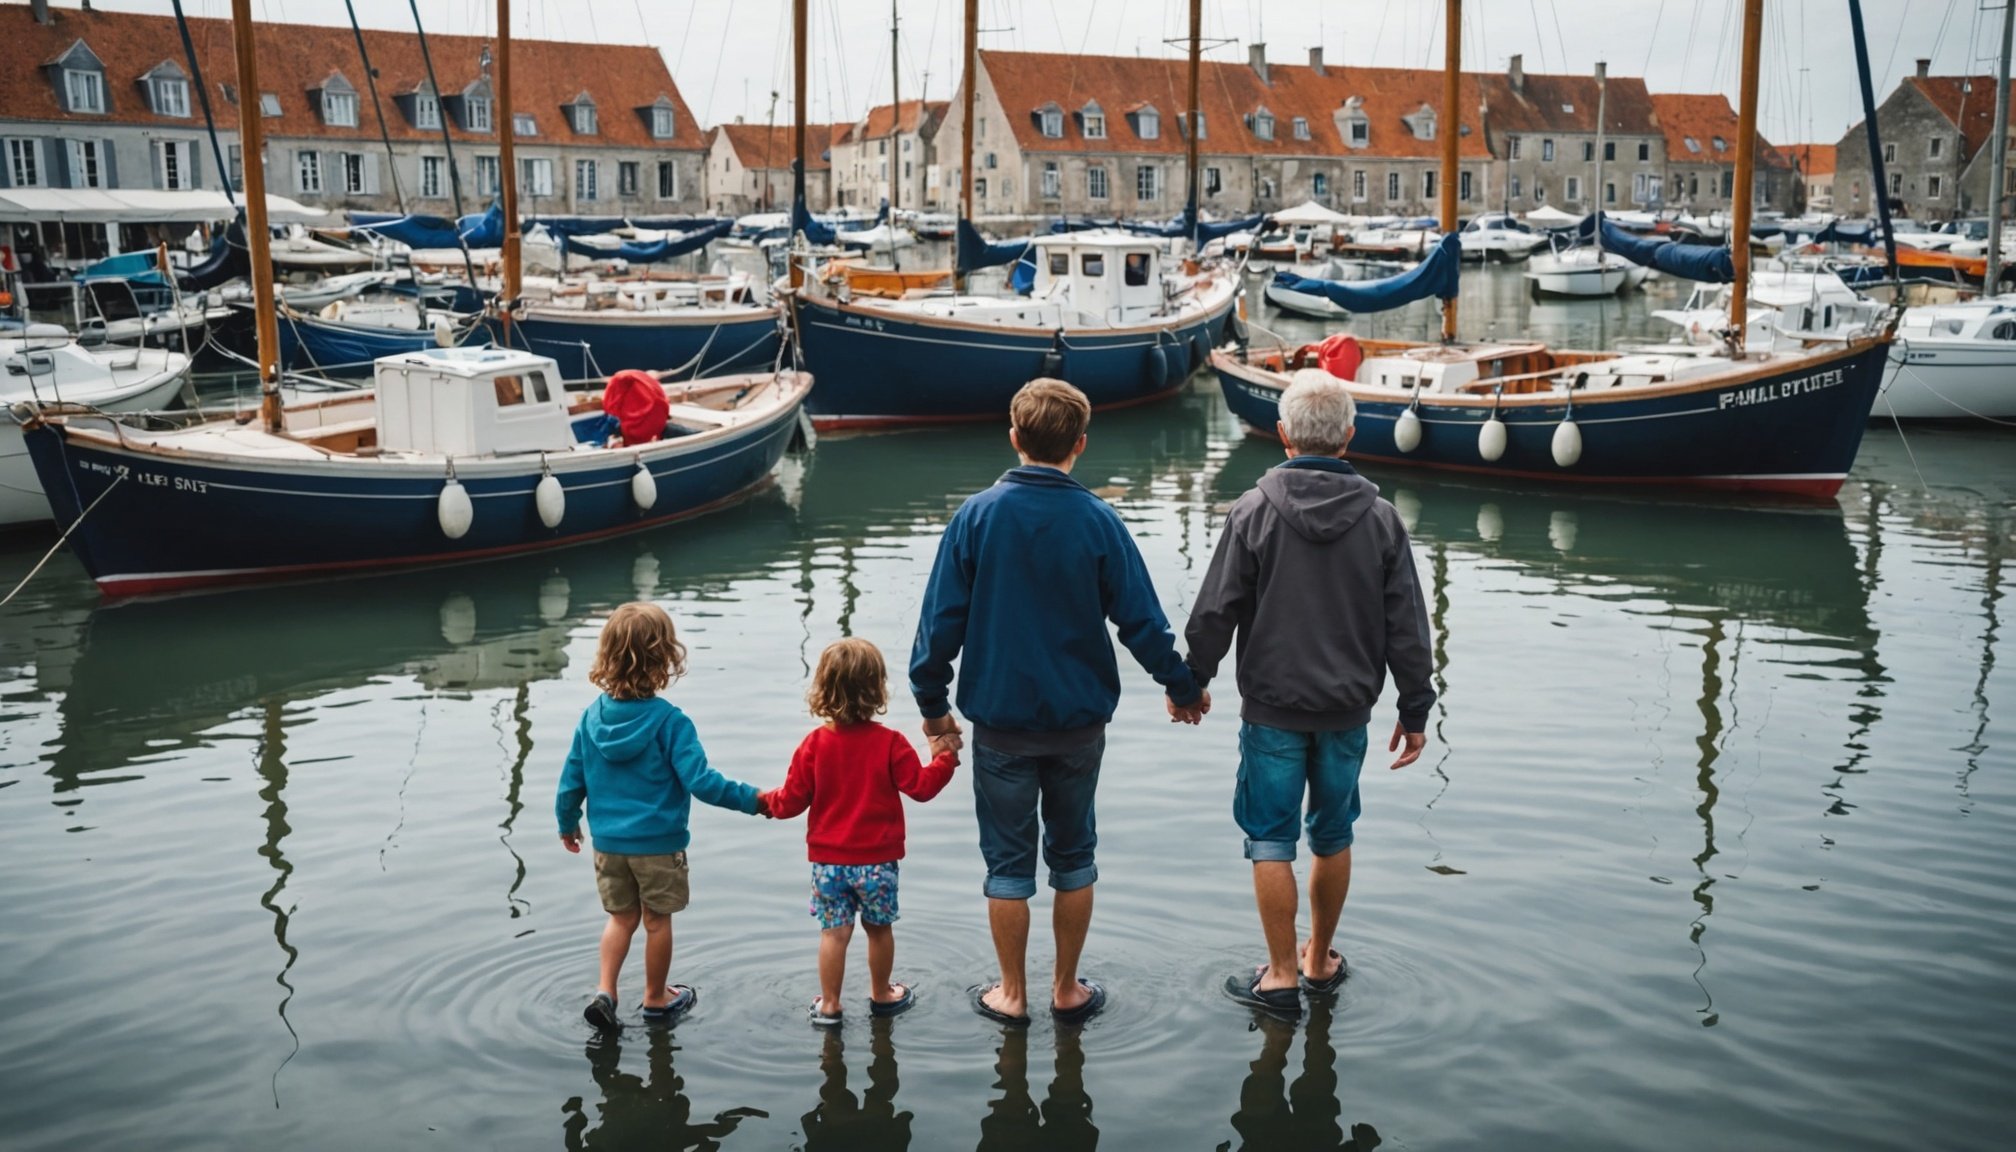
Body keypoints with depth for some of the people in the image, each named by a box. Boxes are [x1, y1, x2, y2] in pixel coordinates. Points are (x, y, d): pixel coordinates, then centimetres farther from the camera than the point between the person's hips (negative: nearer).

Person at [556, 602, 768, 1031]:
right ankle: (657, 999, 27)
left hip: (608, 841, 4)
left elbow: (572, 779, 3)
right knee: (657, 920, 13)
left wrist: (567, 823, 20)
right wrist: (750, 799, -13)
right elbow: (699, 780, -23)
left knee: (621, 916, 20)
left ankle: (605, 992, 8)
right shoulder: (669, 721, -20)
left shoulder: (592, 717, -5)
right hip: (659, 841, -4)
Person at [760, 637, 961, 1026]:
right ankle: (882, 995, 31)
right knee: (879, 928, 16)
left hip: (828, 860, 1)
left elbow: (793, 800, -4)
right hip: (877, 860, 0)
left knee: (834, 931, 5)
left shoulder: (814, 744, -8)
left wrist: (769, 800, 17)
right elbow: (921, 786, -8)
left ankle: (829, 1005, 11)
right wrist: (945, 757, 6)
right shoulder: (890, 743, -11)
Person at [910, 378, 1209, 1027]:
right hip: (1080, 720, 1)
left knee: (1008, 861, 10)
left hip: (1001, 721, -1)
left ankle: (1012, 995, 20)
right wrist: (1183, 688, 12)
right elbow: (1141, 620, -4)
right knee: (1073, 856, 16)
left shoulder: (977, 516, -8)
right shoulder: (1099, 523, -8)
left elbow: (942, 618, -6)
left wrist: (931, 700, 7)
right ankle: (1068, 990, 25)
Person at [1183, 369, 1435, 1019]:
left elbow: (1215, 613, -8)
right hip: (1347, 709, 3)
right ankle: (1321, 961, 30)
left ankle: (1282, 976, 11)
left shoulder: (1255, 511, -10)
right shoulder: (1380, 518, -2)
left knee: (1271, 840, 6)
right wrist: (1415, 710, 9)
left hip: (1273, 708, -3)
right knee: (1333, 836, 17)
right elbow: (1407, 628, 0)